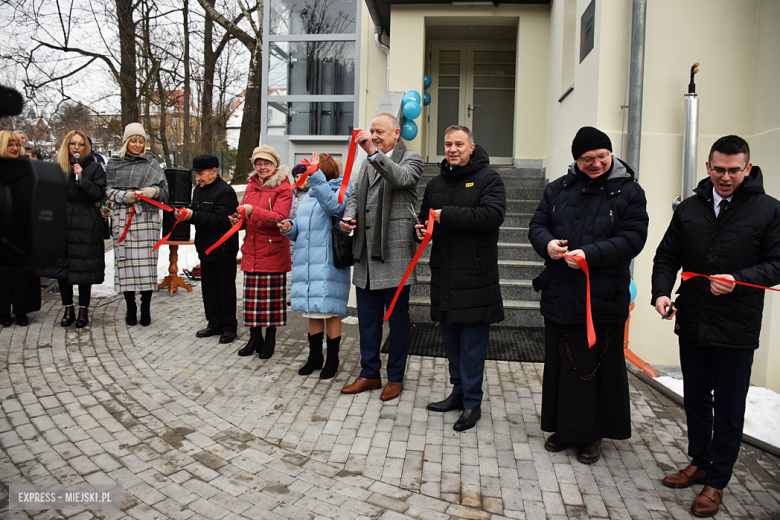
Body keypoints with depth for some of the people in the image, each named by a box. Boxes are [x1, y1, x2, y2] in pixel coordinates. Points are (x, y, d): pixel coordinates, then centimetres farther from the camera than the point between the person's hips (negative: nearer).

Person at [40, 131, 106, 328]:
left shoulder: (94, 167, 2)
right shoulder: (58, 166, 13)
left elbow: (100, 194, -7)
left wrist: (82, 178, -18)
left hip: (86, 225, -4)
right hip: (62, 224, 4)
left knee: (84, 267, 0)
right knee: (61, 266, 5)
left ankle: (83, 310, 11)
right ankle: (68, 309, 16)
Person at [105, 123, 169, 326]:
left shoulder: (152, 163, 11)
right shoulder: (114, 164, 13)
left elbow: (164, 190, 8)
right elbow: (108, 190, 9)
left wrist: (153, 191, -13)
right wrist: (123, 196, -10)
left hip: (147, 219, -1)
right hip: (123, 219, 1)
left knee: (146, 261, -4)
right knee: (126, 260, -1)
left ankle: (146, 309, 6)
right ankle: (130, 309, 10)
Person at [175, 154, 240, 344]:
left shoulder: (225, 191, -15)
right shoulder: (199, 190, 14)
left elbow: (221, 221, -25)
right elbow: (197, 214, 19)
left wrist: (194, 216, -26)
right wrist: (185, 215, -3)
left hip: (224, 250, -9)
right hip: (205, 248, 9)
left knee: (226, 288, 1)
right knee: (209, 287, 14)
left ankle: (230, 327, 11)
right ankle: (215, 324, 25)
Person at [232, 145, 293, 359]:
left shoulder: (283, 188, -5)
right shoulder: (251, 186, 16)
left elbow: (279, 218, -17)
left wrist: (253, 211, -26)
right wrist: (238, 219, -1)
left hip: (273, 251, -6)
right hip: (251, 250, 6)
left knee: (272, 296, 1)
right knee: (252, 296, 8)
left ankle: (270, 339, 15)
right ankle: (255, 338, 22)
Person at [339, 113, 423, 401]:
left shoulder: (411, 159, 0)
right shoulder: (367, 163, 20)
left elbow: (401, 178, -22)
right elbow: (356, 195, 21)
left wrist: (374, 152, -33)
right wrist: (348, 217, 0)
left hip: (394, 252, -6)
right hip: (366, 252, 7)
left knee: (398, 318, 4)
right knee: (367, 317, 13)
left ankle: (395, 377, 19)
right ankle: (369, 373, 26)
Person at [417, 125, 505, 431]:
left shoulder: (488, 179, -3)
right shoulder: (436, 184, 16)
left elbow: (493, 215, -20)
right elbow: (425, 217, 27)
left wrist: (447, 215, -19)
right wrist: (421, 228, 2)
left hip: (475, 276, -6)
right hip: (444, 275, 6)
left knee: (473, 342, -1)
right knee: (450, 339, 14)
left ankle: (472, 402, 11)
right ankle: (459, 392, 30)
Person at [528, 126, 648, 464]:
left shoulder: (628, 192, -1)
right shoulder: (558, 189, 10)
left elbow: (632, 238, -9)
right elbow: (537, 225, 10)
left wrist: (589, 254, -20)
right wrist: (547, 244, -13)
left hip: (604, 300, -3)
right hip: (560, 294, 4)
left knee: (598, 366, 6)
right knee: (561, 362, 12)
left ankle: (592, 434, 23)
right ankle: (563, 427, 29)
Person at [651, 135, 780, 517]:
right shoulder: (689, 209, 6)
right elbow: (667, 256, 9)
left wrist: (740, 281, -21)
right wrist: (661, 292, -8)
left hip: (736, 329, -3)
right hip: (692, 324, 4)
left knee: (729, 409, 8)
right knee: (695, 399, 17)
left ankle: (716, 482, 24)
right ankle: (699, 463, 36)